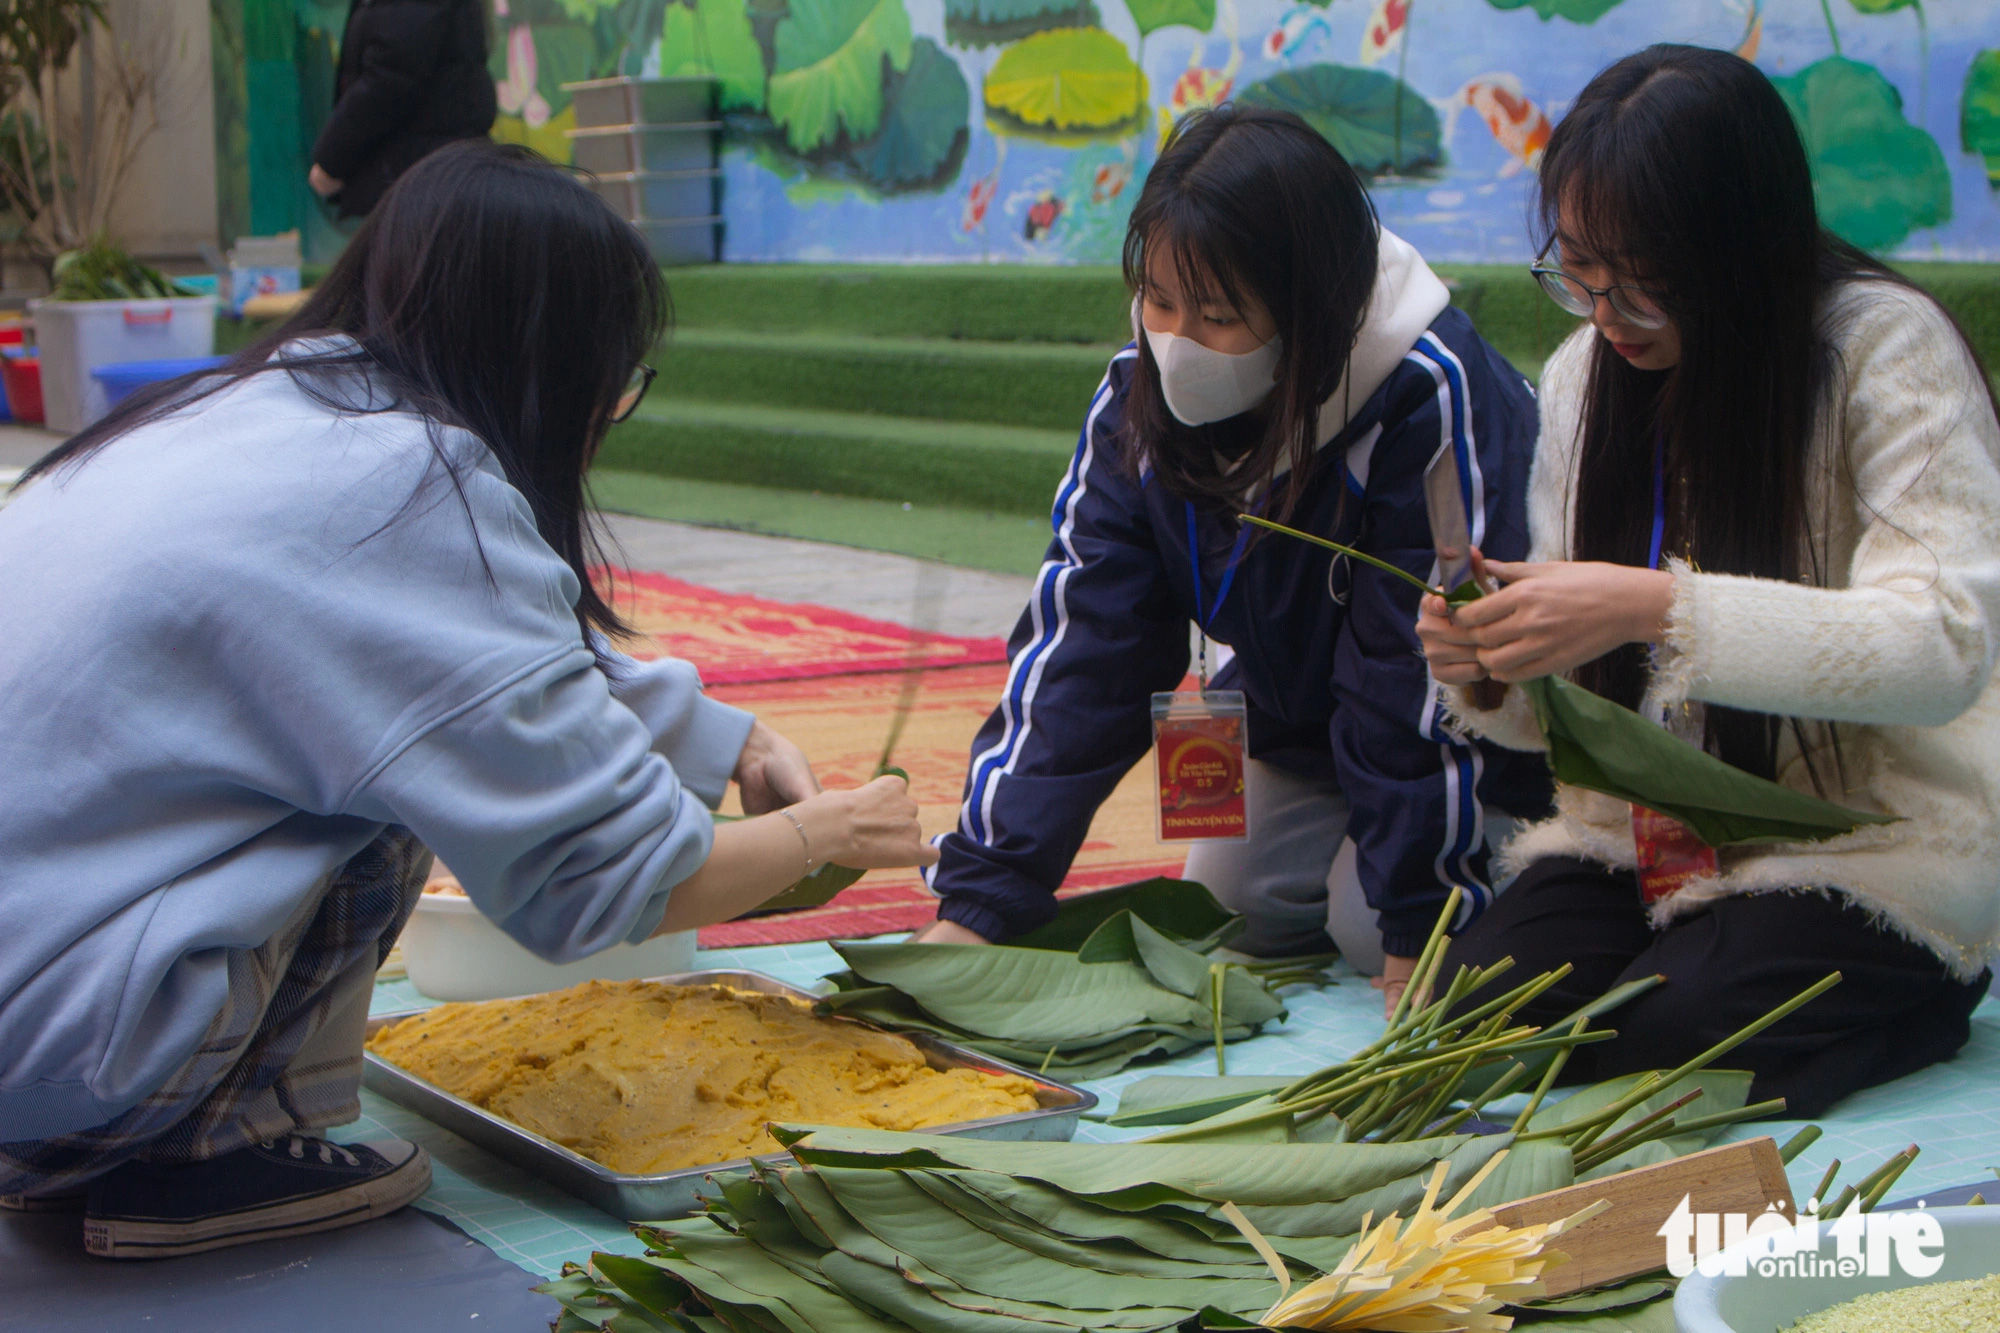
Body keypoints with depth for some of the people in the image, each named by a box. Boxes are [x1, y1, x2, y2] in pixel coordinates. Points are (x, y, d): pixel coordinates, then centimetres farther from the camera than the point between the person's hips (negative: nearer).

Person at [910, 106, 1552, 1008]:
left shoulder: (1434, 400, -35)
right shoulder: (1141, 399, -18)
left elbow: (1438, 671, -30)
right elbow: (1078, 645, -19)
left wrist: (1418, 921, -25)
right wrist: (979, 895, -25)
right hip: (1299, 721, 6)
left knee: (1375, 926, -18)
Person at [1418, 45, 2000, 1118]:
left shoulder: (1885, 346, -13)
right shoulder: (1584, 376, 5)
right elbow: (1577, 700, 9)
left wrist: (1659, 607, -34)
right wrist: (1494, 677, -16)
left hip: (1877, 840, -5)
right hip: (1647, 837, 5)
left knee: (1667, 1044, -27)